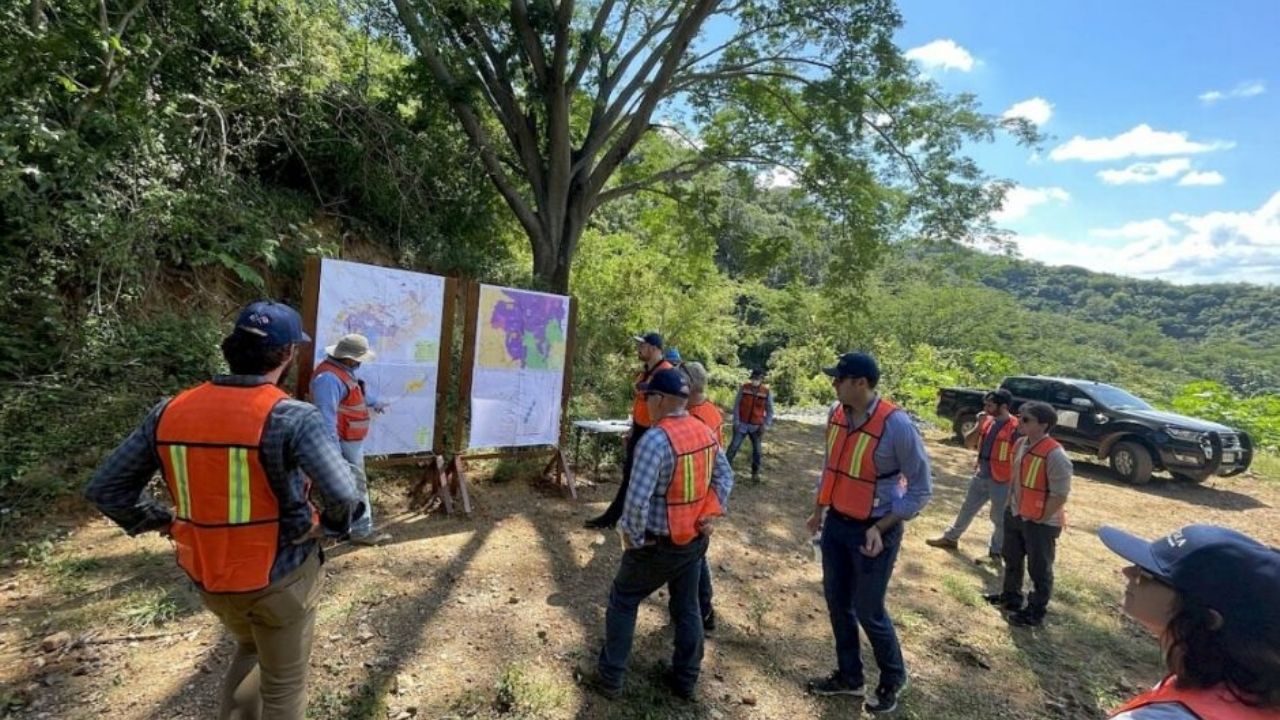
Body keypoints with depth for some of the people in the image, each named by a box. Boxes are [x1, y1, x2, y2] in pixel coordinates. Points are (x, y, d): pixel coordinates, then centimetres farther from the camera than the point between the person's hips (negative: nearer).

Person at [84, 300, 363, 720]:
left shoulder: (171, 412, -6)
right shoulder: (292, 418, -24)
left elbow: (104, 488, 2)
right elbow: (343, 496, -32)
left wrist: (167, 524, 9)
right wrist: (331, 523, -10)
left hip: (209, 576, 6)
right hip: (281, 576, -5)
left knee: (250, 648, 35)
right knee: (283, 685, 19)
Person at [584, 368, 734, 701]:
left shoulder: (655, 439, -27)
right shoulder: (706, 433, -2)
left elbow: (637, 500, -28)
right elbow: (725, 478, 9)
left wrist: (635, 537, -13)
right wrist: (712, 515, 9)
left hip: (659, 544, -6)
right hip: (696, 539, 7)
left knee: (622, 602, 15)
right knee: (687, 608, 21)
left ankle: (610, 678, 24)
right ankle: (685, 680, 35)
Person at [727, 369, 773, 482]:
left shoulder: (767, 392, -5)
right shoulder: (744, 387, -6)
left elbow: (770, 410, 2)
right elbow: (736, 405, -3)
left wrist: (765, 425, -7)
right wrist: (736, 421, -8)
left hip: (757, 426, 1)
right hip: (742, 424, -1)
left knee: (757, 450, 8)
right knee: (733, 447, -2)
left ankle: (755, 473, 25)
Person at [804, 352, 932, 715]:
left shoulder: (896, 425, -23)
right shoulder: (836, 414, -4)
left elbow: (921, 489, -13)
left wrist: (881, 528, -18)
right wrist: (818, 511, 16)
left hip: (873, 530, -6)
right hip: (836, 523, 6)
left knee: (868, 610, 9)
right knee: (837, 602, 16)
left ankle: (893, 678, 37)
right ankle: (849, 676, 38)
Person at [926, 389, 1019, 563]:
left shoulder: (1015, 427, -18)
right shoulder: (988, 421, 4)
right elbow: (969, 443, 5)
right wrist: (979, 425, -9)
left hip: (1001, 481, -7)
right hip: (980, 476, 7)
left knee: (1000, 518, 10)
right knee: (967, 509, 18)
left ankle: (996, 551, 27)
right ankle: (950, 538, 32)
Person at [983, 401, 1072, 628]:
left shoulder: (1055, 455, -24)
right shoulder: (1020, 444, 1)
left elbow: (1060, 495, -22)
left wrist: (1038, 519, -16)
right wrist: (1009, 505, 11)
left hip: (1041, 523, -8)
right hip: (1014, 514, 8)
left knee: (1039, 570, 9)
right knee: (1012, 559, 23)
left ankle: (1035, 613, 25)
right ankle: (1010, 597, 41)